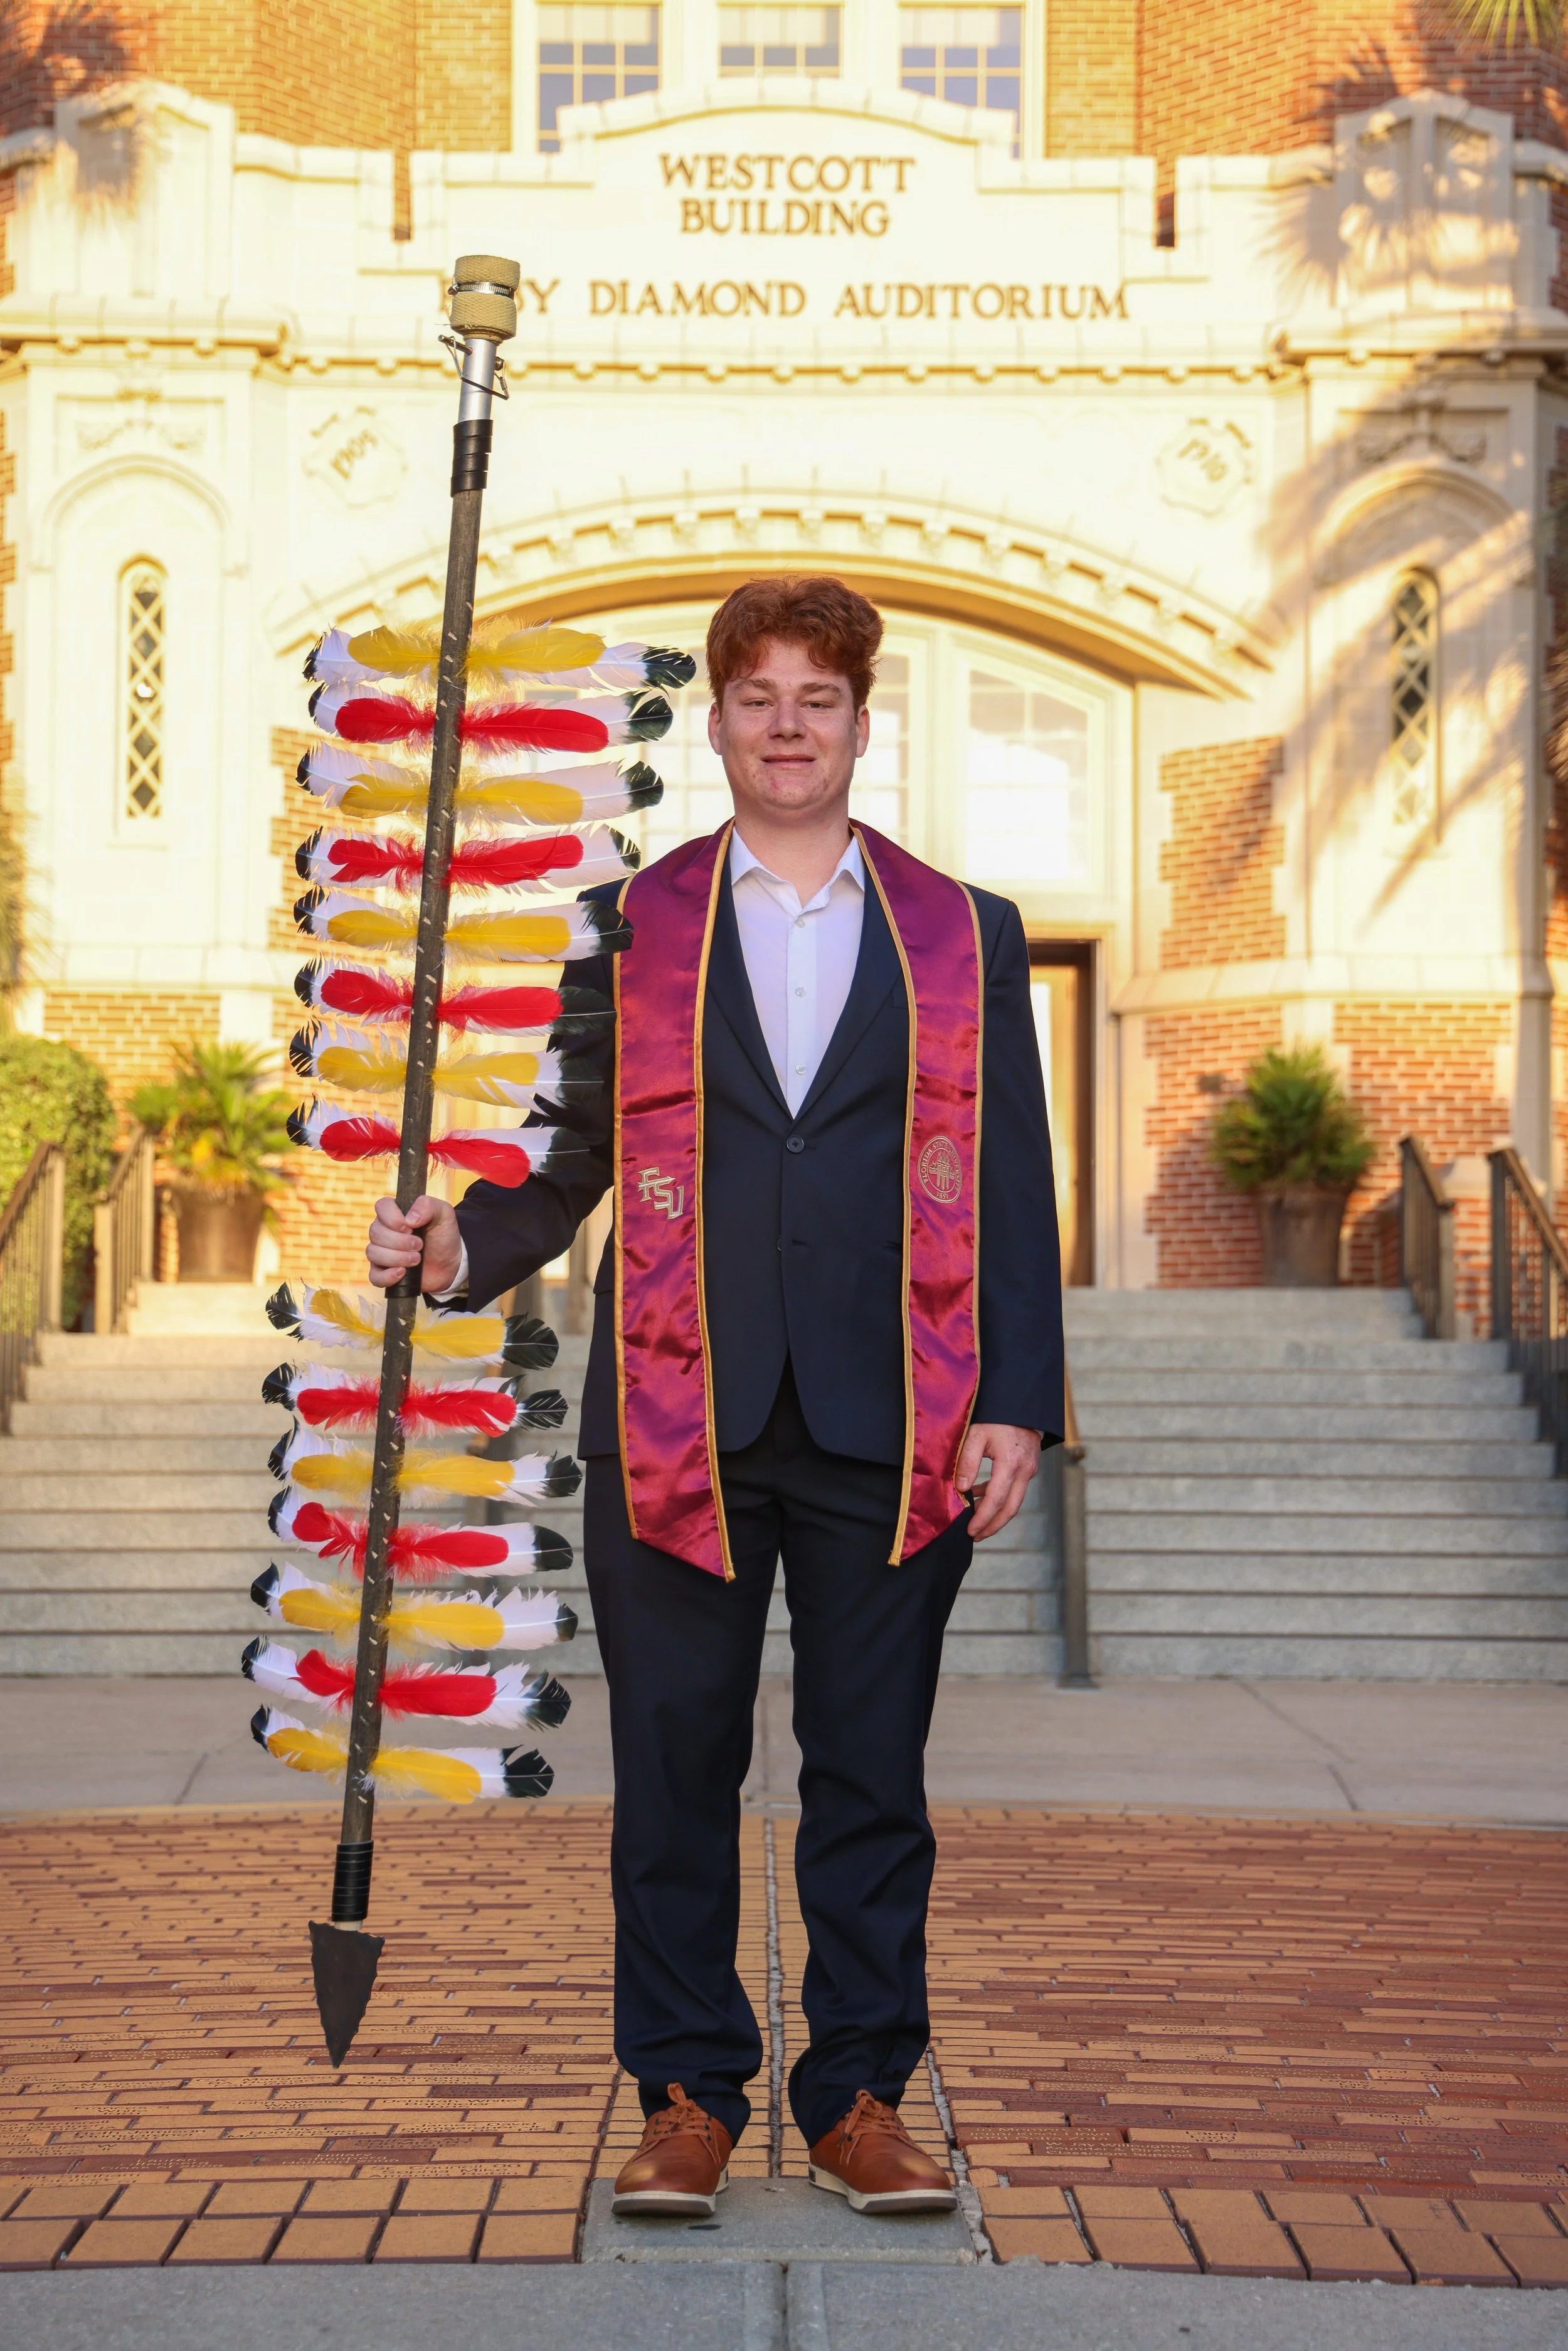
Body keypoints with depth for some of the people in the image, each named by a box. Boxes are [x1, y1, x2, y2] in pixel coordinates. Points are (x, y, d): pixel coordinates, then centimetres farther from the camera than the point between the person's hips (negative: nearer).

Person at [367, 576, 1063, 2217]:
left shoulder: (964, 939, 10)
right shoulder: (622, 930, 10)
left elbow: (1009, 1188, 7)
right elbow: (568, 1160, 9)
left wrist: (1017, 1400, -1)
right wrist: (462, 1246, -11)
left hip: (888, 1427, 0)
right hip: (677, 1417, 0)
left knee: (871, 1773, 5)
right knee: (674, 1771, 3)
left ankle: (859, 2102, 15)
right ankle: (689, 2099, 14)